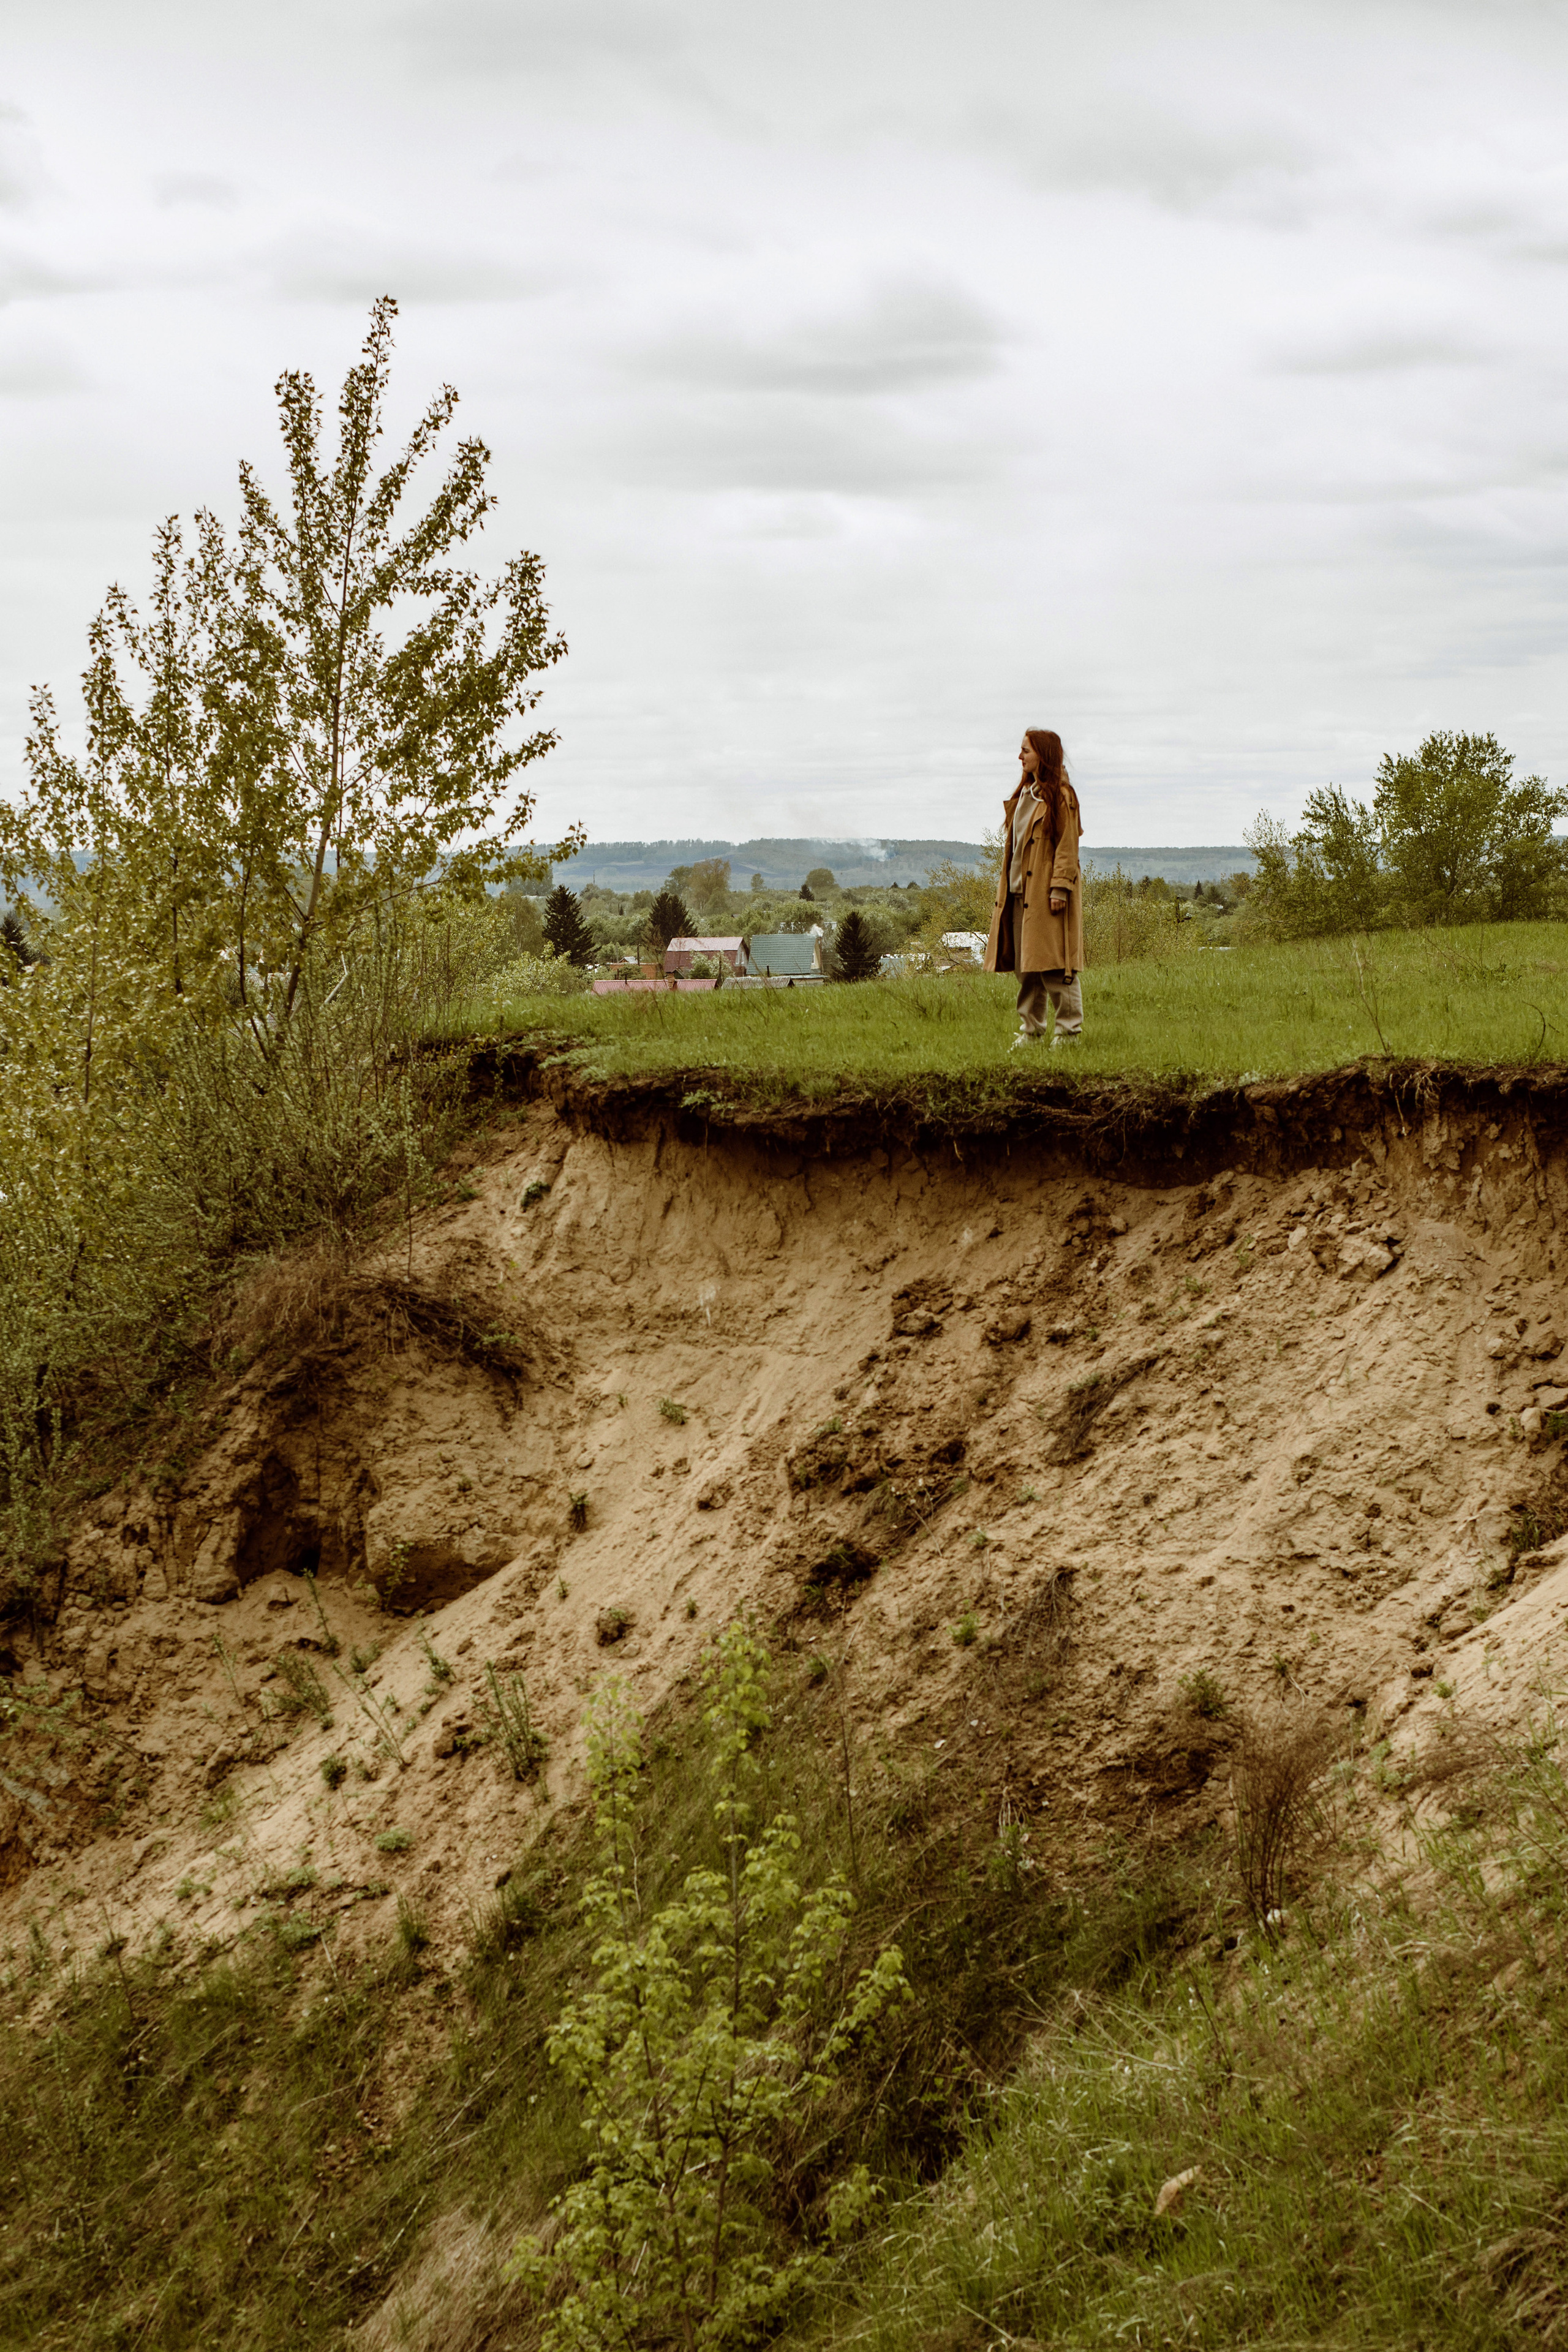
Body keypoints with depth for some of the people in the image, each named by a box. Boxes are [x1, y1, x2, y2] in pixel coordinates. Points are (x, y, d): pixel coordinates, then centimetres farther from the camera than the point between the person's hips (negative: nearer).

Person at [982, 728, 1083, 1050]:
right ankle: (1031, 1029, 15)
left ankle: (1068, 1031, -1)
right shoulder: (1024, 794, 17)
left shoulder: (1061, 796, -8)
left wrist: (1059, 888, -17)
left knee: (1054, 966, -7)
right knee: (1025, 966, 9)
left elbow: (1067, 847, -12)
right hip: (1020, 891, 8)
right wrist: (1007, 885, 15)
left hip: (1047, 892, -8)